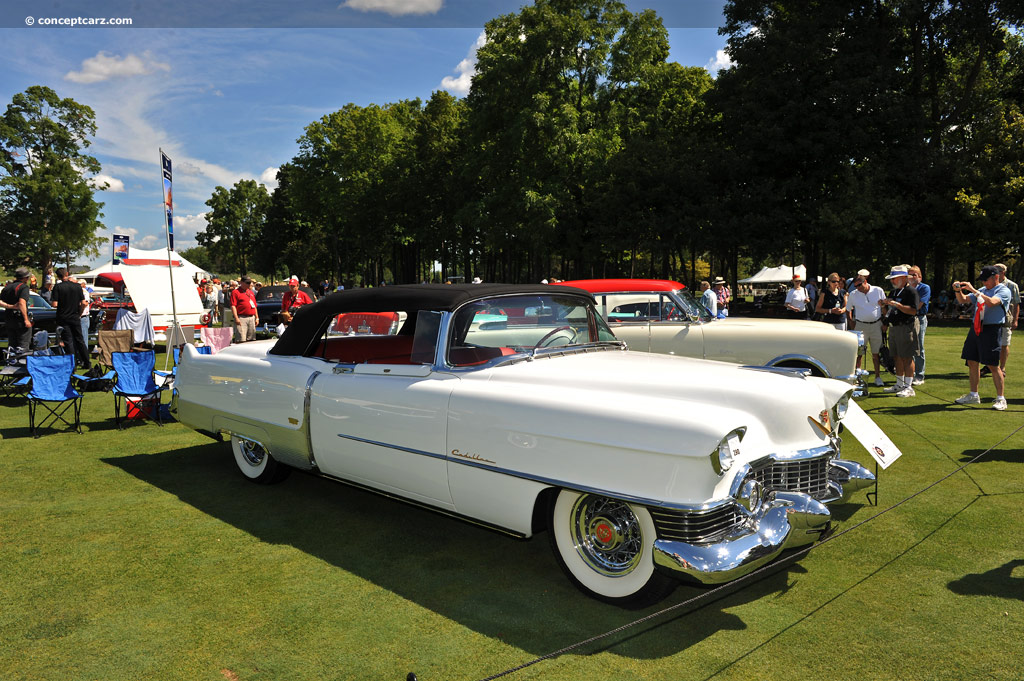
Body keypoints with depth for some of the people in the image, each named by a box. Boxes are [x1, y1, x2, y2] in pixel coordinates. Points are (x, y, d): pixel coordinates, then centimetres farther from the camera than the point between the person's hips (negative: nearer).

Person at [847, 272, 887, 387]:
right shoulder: (853, 295, 1)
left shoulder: (878, 291, 1)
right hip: (861, 325, 0)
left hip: (876, 325, 0)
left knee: (876, 353, 6)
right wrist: (851, 323, 3)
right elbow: (848, 310, 13)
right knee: (858, 353, -2)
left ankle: (877, 377, 15)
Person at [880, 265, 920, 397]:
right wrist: (884, 305, 2)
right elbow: (888, 312, 23)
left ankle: (909, 387, -4)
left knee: (907, 358, -7)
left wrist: (897, 304, -24)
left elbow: (913, 311, -19)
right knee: (897, 357, 13)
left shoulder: (911, 291, -9)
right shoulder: (894, 292, 17)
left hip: (906, 328, -9)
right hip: (894, 327, 9)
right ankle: (899, 385, 23)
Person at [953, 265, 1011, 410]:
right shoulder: (982, 290, 17)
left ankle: (1000, 399, 2)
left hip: (991, 330, -7)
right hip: (975, 328, 7)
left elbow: (991, 302, -23)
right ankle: (974, 395, 19)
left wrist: (973, 290, -22)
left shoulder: (1003, 291, -4)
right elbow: (963, 300, 18)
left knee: (993, 365, -7)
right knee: (972, 362, 9)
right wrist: (958, 290, -2)